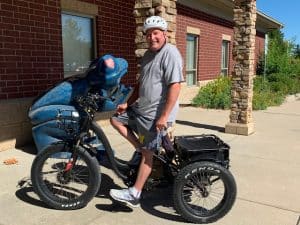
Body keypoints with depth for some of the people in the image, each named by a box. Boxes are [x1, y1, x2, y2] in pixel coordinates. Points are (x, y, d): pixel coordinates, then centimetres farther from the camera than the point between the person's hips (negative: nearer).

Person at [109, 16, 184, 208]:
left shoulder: (170, 53, -15)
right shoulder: (148, 54, 14)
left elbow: (175, 86, -24)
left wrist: (164, 116, -26)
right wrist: (128, 103, 16)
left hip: (155, 115, -9)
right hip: (140, 108, 9)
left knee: (147, 154, -1)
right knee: (116, 119, 16)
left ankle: (134, 194, 10)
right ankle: (139, 148, 18)